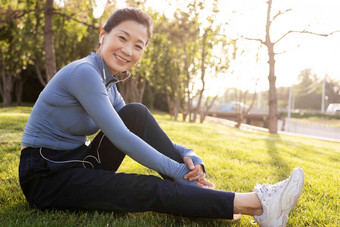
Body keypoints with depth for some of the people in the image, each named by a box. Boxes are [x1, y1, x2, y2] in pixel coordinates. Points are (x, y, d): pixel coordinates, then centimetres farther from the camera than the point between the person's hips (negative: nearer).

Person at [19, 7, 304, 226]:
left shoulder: (107, 84, 7)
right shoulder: (83, 73, -21)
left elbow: (142, 132, 5)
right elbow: (121, 138, -25)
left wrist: (187, 155, -12)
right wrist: (180, 172, -21)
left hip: (79, 164, 8)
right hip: (47, 176, -8)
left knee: (136, 114, -11)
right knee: (151, 189, -25)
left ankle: (206, 194, -13)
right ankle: (254, 204, -24)